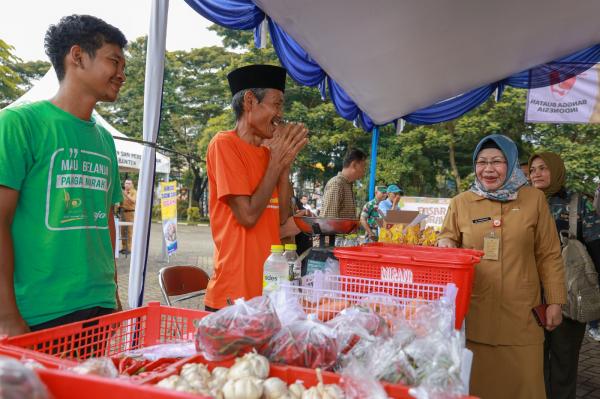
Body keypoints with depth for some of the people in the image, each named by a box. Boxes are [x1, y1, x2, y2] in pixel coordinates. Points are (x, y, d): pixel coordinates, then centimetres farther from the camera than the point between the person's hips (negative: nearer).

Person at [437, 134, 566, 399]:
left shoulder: (534, 199, 3)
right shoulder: (461, 202, 4)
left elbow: (549, 255, 6)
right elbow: (448, 239, 14)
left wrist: (554, 301, 4)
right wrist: (445, 244, -10)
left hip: (521, 313, 0)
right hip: (473, 311, 1)